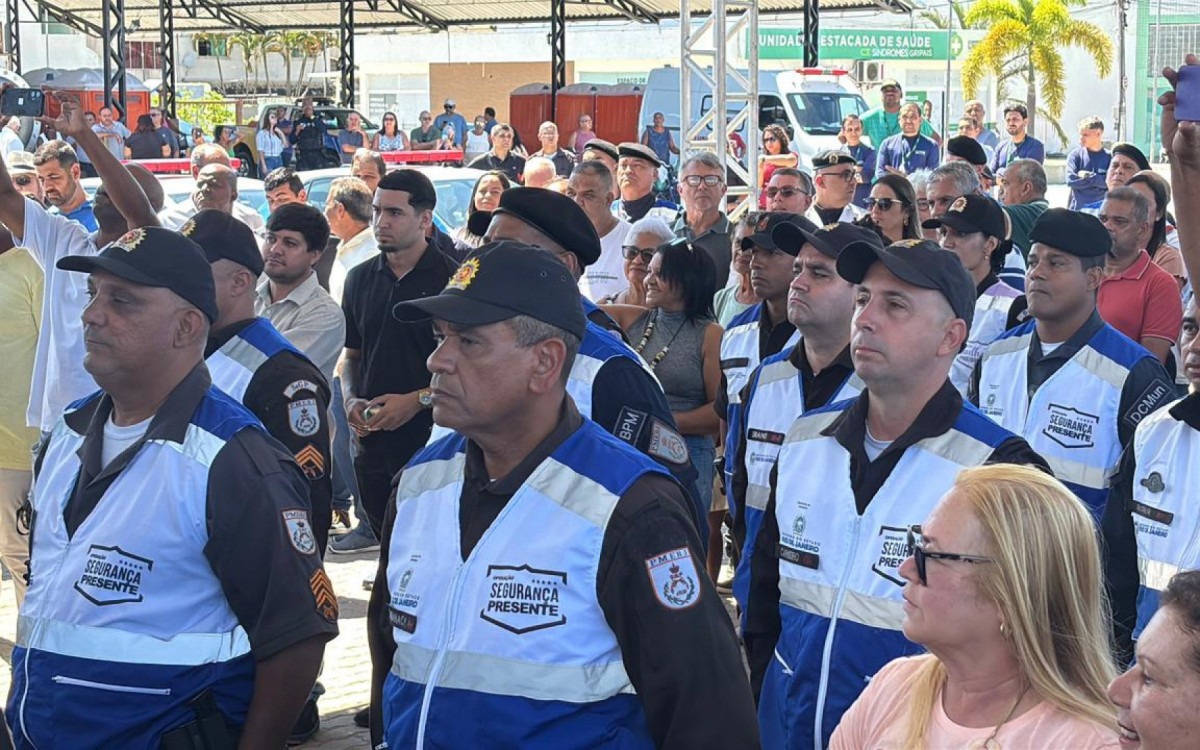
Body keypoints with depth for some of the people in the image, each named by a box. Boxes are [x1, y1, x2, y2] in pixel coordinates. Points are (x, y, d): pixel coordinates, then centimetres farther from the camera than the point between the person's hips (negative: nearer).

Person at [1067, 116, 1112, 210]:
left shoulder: (1109, 157, 0)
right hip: (1077, 209, 0)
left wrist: (1087, 177, -9)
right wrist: (1098, 180, -10)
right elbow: (1071, 180, -11)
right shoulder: (1075, 155, 2)